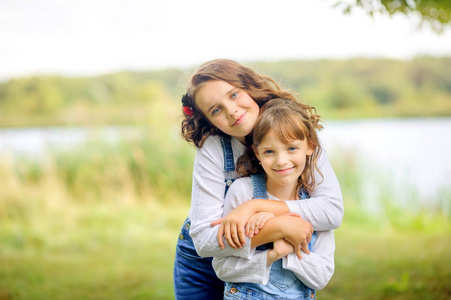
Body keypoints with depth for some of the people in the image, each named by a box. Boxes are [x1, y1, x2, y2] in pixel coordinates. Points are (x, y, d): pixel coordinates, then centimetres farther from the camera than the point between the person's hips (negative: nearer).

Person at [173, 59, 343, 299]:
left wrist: (255, 207, -35)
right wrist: (281, 228, -38)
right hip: (205, 267, -1)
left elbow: (333, 210, -27)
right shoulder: (213, 149, -24)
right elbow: (205, 239, -30)